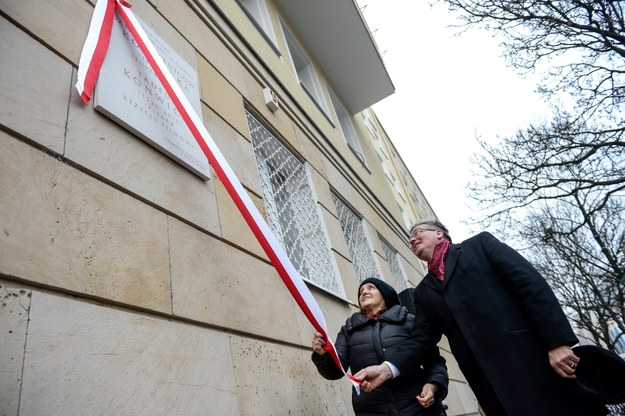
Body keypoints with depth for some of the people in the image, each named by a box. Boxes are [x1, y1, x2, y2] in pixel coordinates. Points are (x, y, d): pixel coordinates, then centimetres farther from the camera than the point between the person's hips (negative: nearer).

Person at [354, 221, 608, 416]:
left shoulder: (479, 244, 5)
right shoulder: (423, 292, 17)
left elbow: (531, 284, -4)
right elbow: (421, 337, 9)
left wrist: (558, 341, -15)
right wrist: (388, 367, -9)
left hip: (536, 359, -4)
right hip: (490, 384, 4)